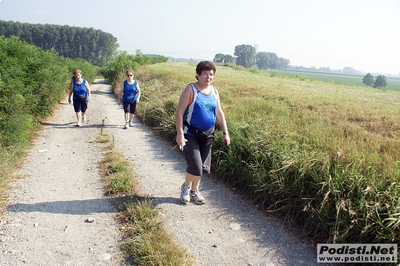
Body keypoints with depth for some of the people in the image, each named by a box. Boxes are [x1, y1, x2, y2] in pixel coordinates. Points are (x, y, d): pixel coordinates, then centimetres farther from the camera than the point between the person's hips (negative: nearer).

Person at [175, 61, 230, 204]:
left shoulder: (214, 91, 5)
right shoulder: (190, 89, -11)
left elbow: (219, 113, 12)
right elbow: (179, 112, -14)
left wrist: (225, 133, 6)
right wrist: (180, 134, -21)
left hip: (207, 136, 6)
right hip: (191, 135, -5)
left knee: (203, 167, 11)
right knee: (195, 166, -11)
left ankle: (194, 191, 33)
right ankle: (186, 187, 20)